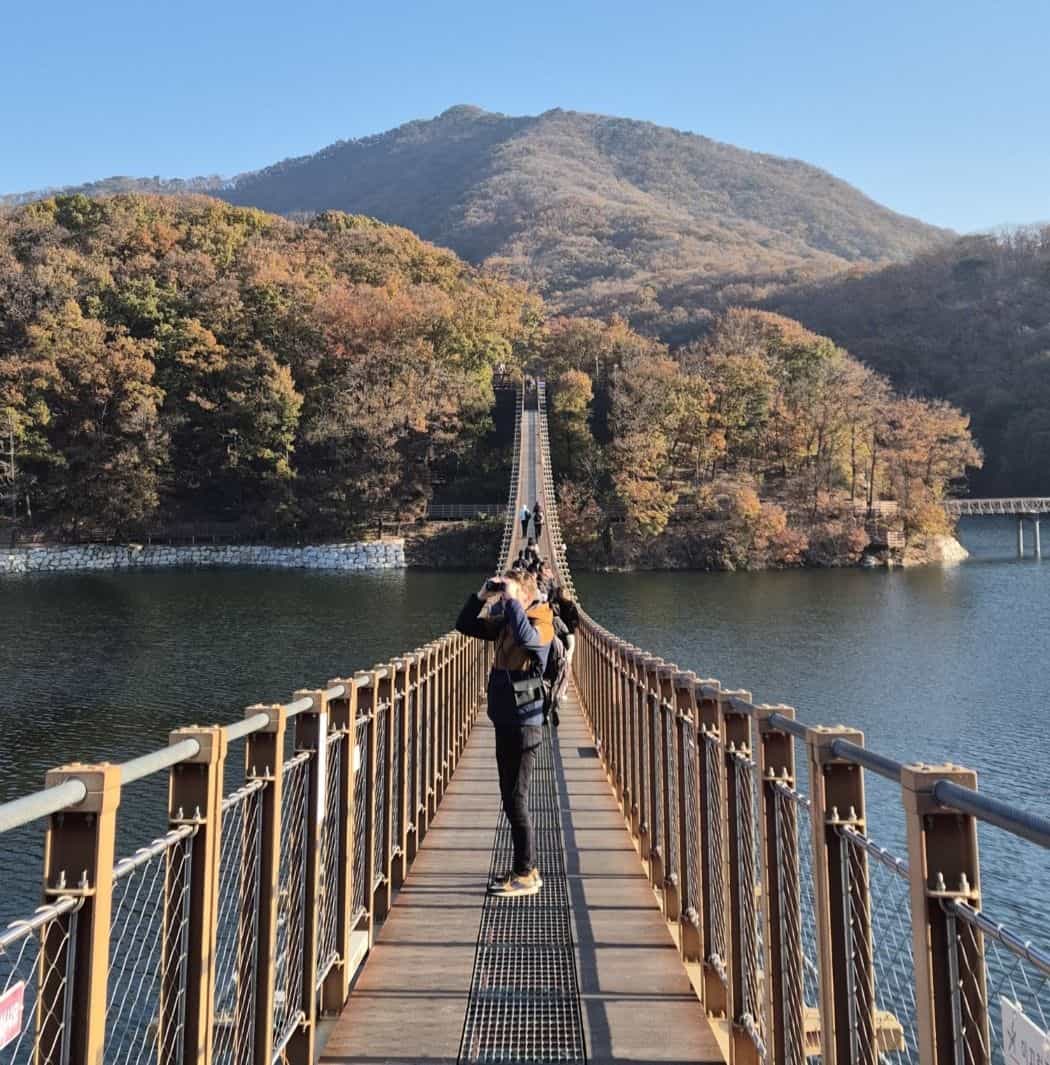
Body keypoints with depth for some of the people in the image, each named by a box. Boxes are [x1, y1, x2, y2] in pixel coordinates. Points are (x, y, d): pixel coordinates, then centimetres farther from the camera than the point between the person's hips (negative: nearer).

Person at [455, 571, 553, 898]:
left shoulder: (542, 624, -12)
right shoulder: (504, 623, 11)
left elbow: (525, 636, -36)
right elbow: (465, 625, 15)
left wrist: (511, 599, -24)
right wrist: (481, 596, 1)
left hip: (524, 725, -9)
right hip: (505, 723, 9)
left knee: (516, 801, -3)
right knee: (511, 800, 15)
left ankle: (525, 876, 8)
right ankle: (527, 869, 27)